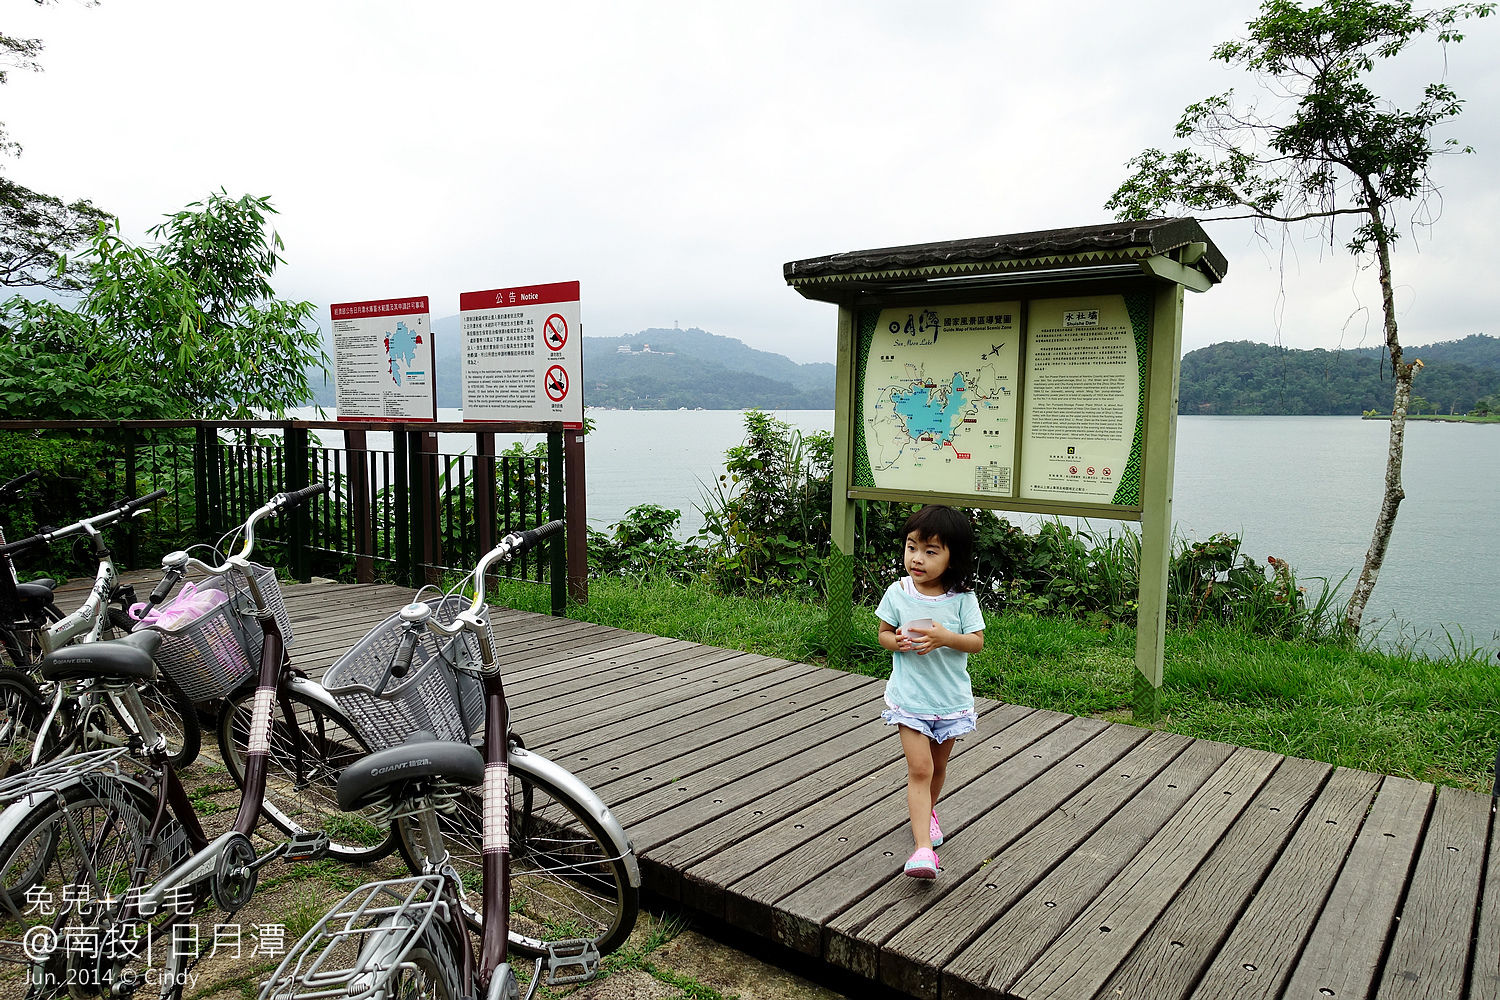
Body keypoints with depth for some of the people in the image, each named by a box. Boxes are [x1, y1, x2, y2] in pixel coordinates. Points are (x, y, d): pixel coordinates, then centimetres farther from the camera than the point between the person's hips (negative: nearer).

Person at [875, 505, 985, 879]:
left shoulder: (962, 598, -9)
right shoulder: (898, 593, -7)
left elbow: (977, 641, -7)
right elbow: (883, 633, 3)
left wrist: (945, 637, -24)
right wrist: (897, 642, -19)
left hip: (951, 698, 1)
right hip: (909, 697, -1)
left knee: (938, 765, 19)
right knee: (919, 768, -9)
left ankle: (927, 811, 48)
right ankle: (923, 848, -8)